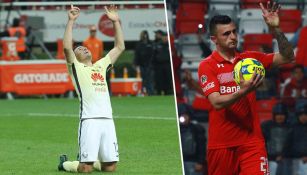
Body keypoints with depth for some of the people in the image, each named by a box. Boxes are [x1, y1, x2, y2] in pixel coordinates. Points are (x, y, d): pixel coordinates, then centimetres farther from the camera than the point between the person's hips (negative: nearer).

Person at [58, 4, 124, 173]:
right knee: (85, 168, -10)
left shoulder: (101, 65, 26)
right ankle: (65, 163, 21)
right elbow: (67, 47, -7)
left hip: (107, 120, 5)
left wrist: (115, 21, 21)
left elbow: (119, 47, 27)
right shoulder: (76, 67, 11)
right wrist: (71, 21, -8)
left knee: (110, 166, 3)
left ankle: (89, 160, 32)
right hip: (89, 120, -5)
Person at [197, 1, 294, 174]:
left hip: (251, 139, 2)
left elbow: (287, 57, 6)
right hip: (221, 144, -2)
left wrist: (275, 29, -8)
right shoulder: (207, 66, -5)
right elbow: (217, 102, -17)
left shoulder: (250, 58, 8)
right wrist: (243, 91, -33)